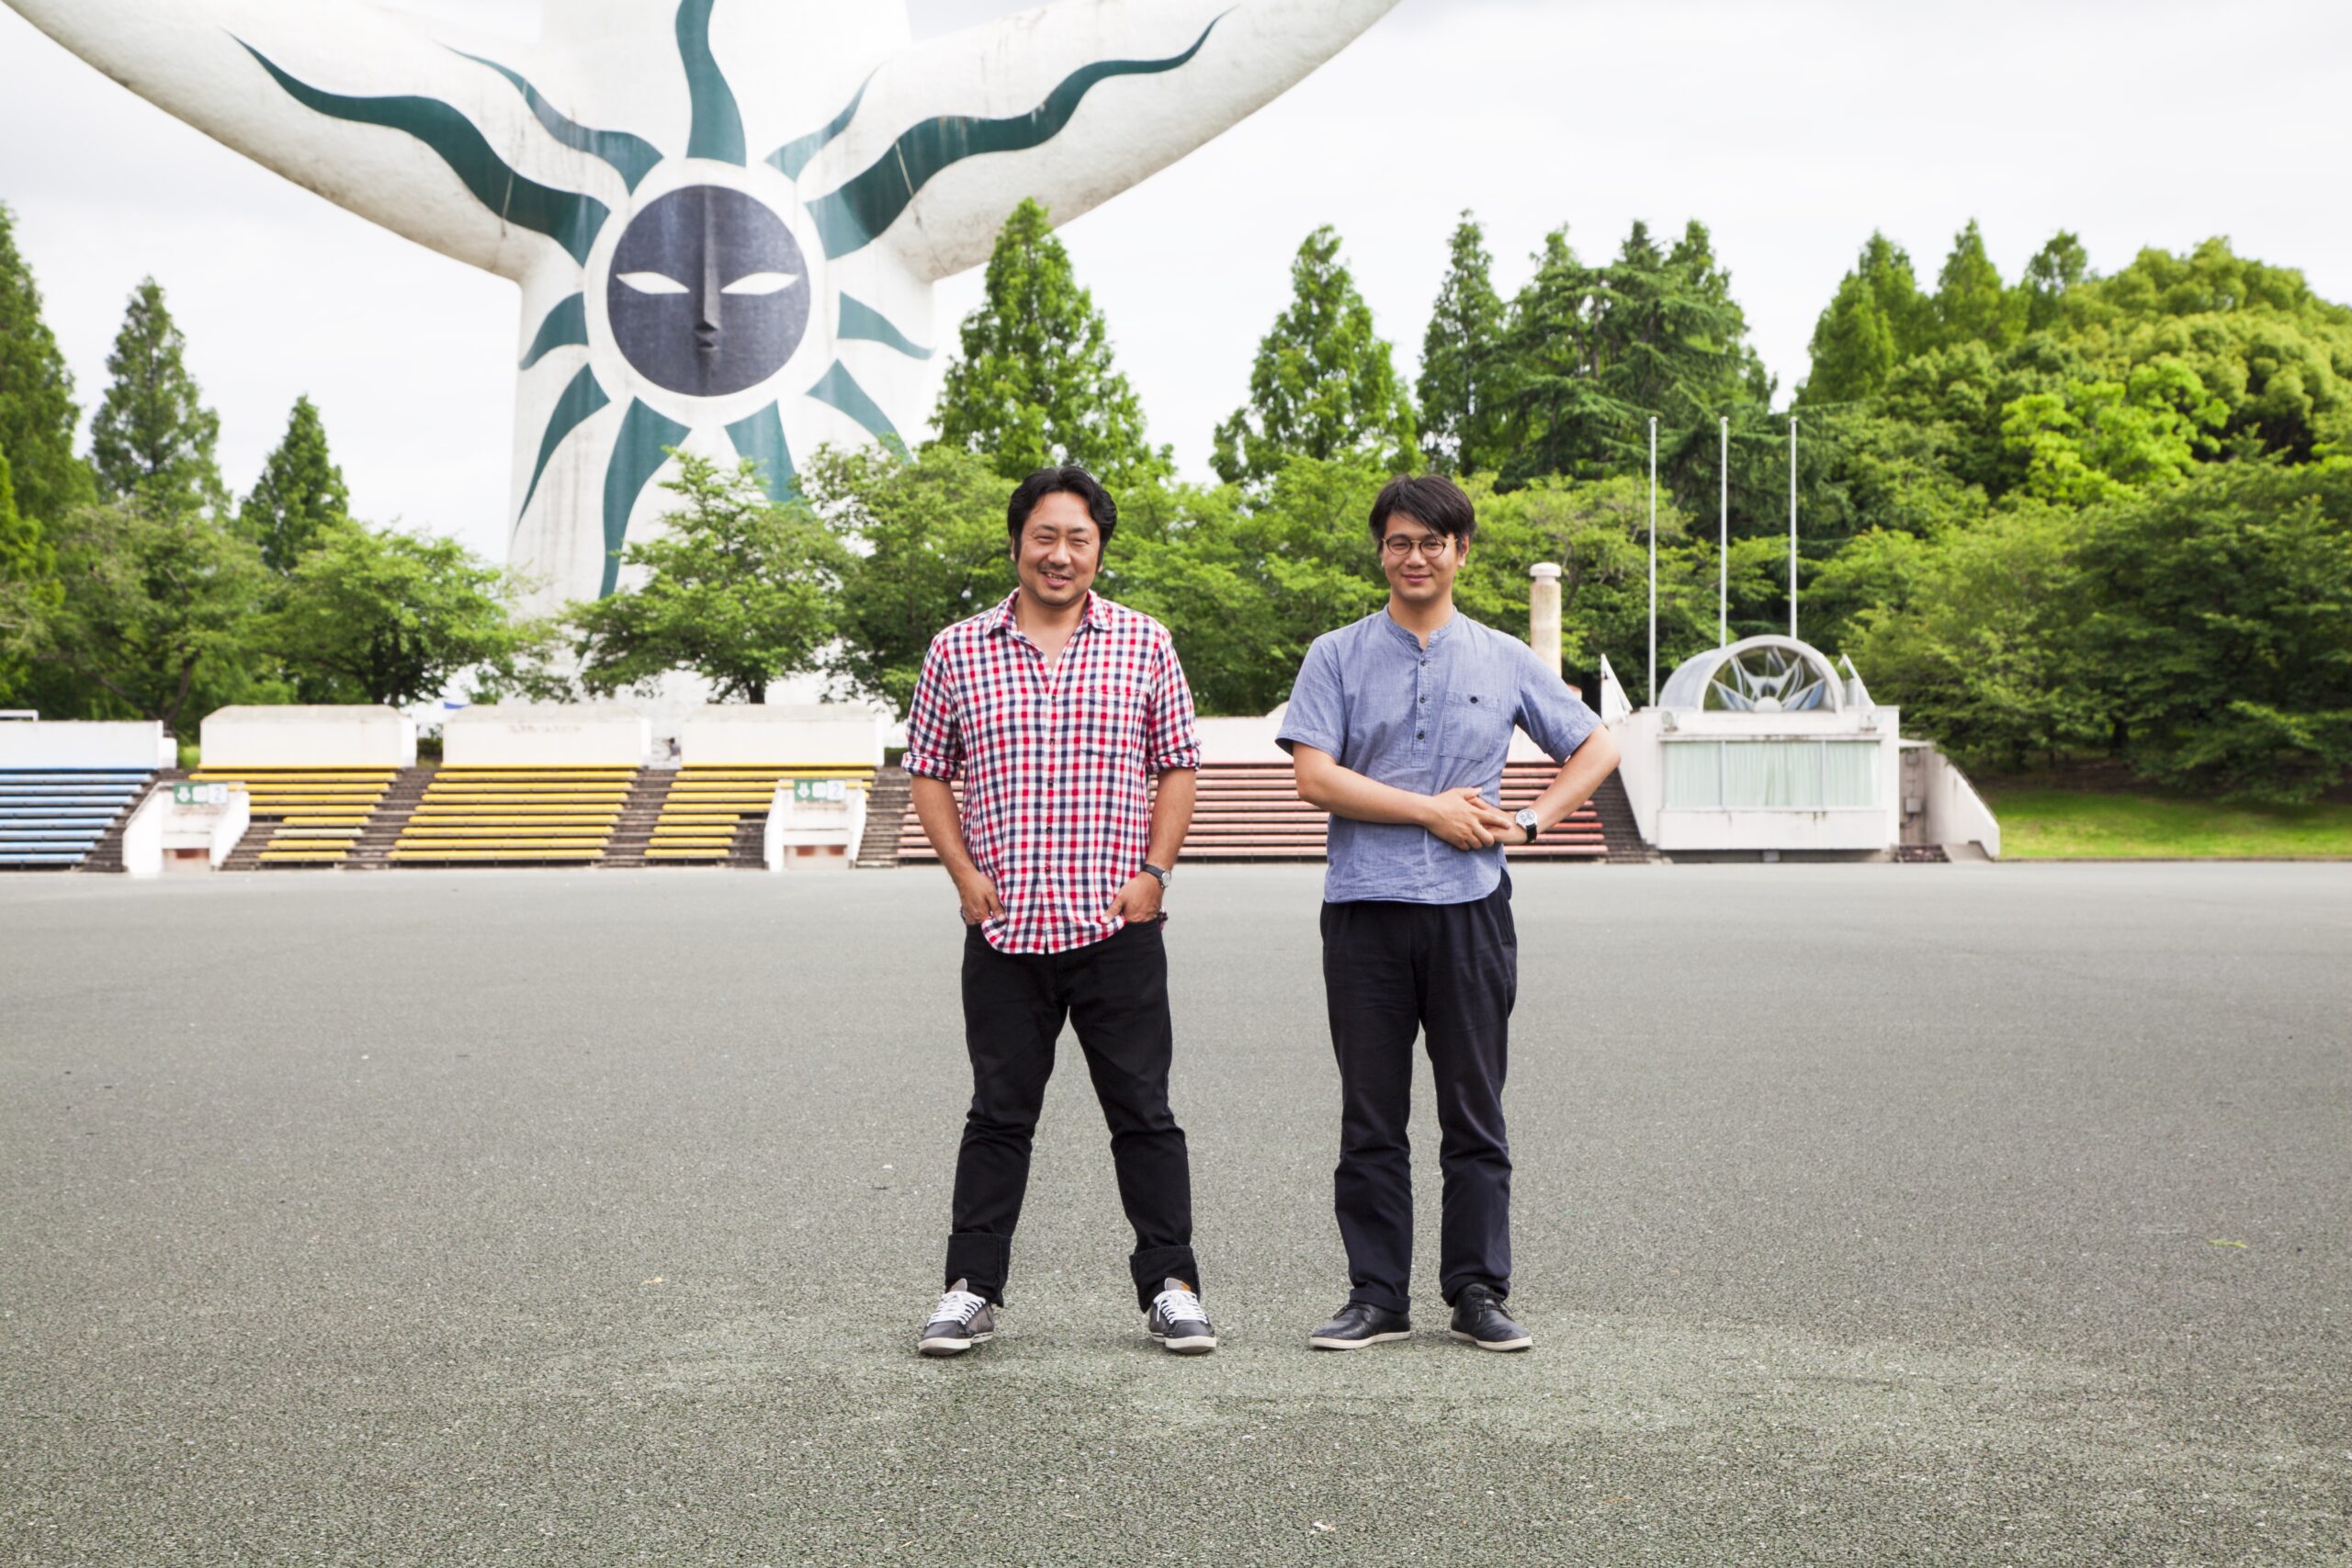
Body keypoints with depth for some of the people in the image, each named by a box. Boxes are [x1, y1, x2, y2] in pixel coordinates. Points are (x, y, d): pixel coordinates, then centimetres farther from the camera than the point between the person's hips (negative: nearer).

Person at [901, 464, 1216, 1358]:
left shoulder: (1144, 646, 5)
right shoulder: (957, 651, 6)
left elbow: (1178, 766, 8)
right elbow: (929, 772, 11)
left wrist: (1153, 870, -3)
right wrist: (965, 874, -1)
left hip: (1119, 927, 0)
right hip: (1002, 931, 1)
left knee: (1143, 1113, 5)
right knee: (999, 1116, 8)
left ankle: (1170, 1286, 14)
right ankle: (972, 1290, 16)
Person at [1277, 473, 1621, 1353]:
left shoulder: (1505, 661, 11)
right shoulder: (1338, 657, 6)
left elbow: (1597, 748, 18)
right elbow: (1314, 776, -6)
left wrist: (1528, 822, 3)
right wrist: (1432, 809, -9)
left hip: (1471, 909, 1)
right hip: (1364, 913, -1)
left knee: (1475, 1115, 5)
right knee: (1371, 1117, 4)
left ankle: (1479, 1294, 14)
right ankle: (1377, 1297, 12)